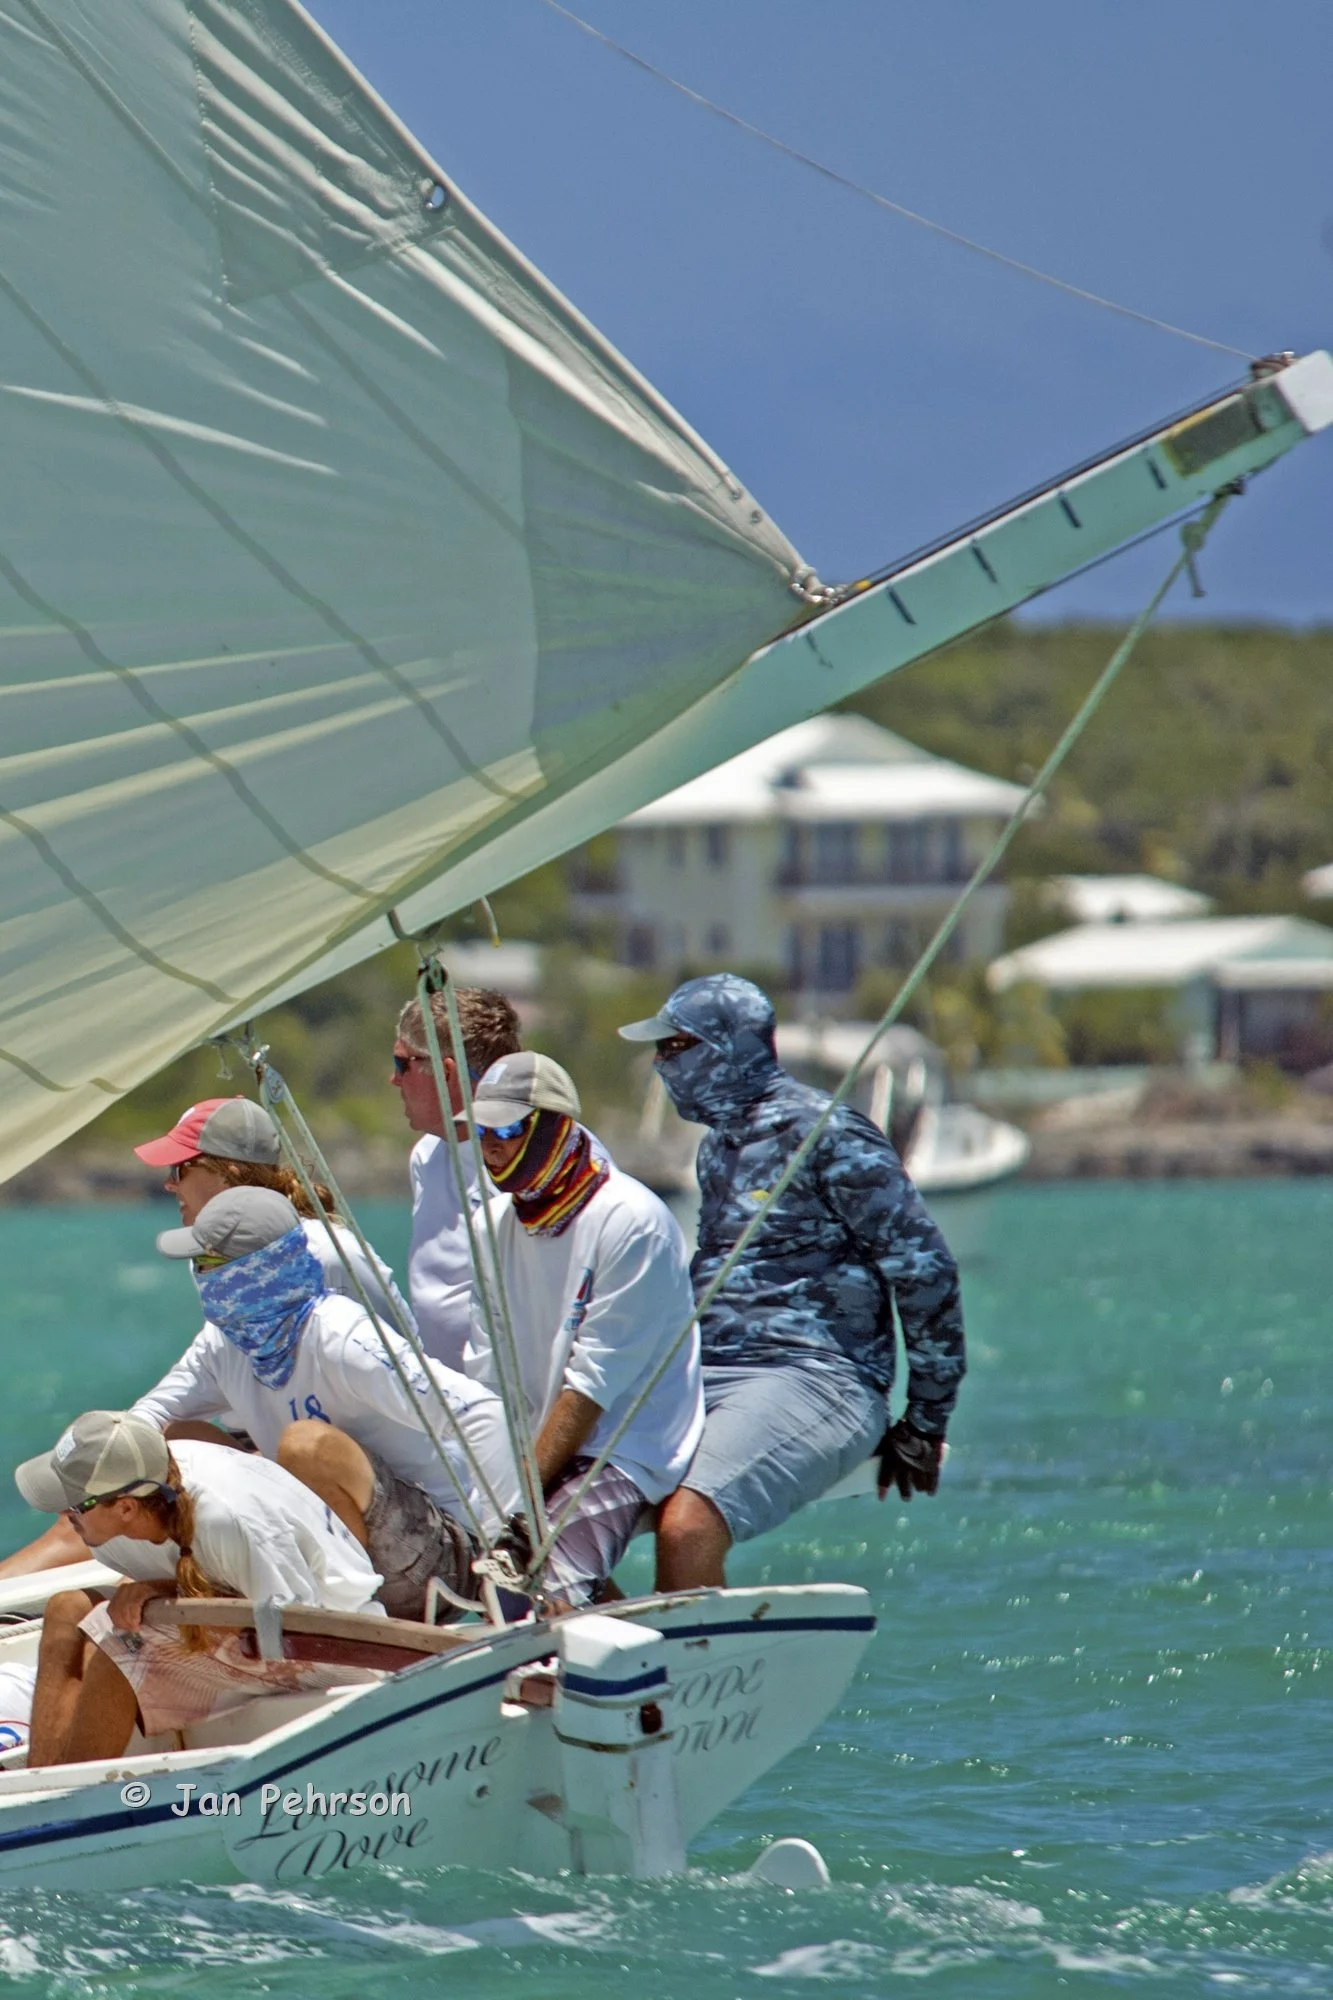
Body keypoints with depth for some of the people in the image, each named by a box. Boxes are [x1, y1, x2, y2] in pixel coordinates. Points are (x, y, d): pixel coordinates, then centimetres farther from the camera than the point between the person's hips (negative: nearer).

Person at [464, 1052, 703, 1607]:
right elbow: (486, 1376, 7)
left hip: (623, 1453, -7)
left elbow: (593, 1384, -15)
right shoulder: (494, 1224, 10)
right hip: (530, 1447, 7)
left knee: (537, 1585, -32)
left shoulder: (630, 1222, -12)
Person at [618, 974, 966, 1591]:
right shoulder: (720, 1145, 20)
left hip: (812, 1378, -8)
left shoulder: (822, 1133, -7)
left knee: (688, 1528, -32)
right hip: (705, 1380, 8)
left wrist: (925, 1423, -5)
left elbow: (923, 1268, -8)